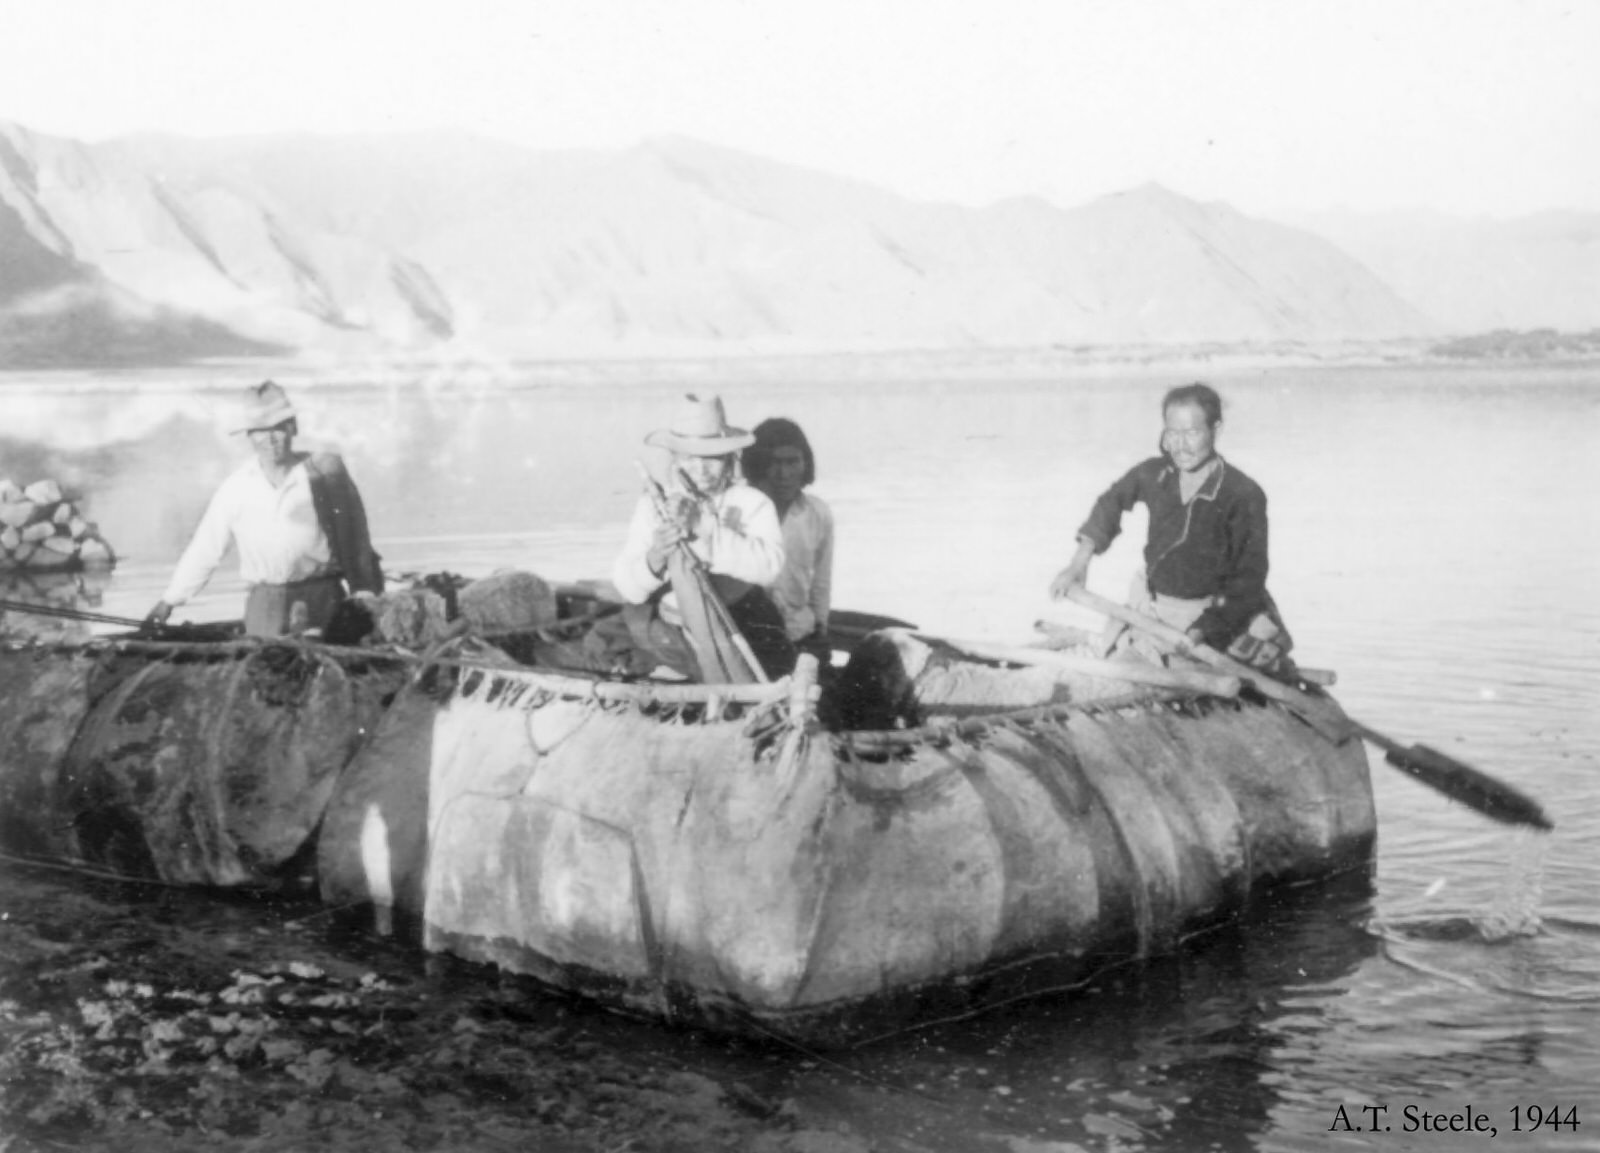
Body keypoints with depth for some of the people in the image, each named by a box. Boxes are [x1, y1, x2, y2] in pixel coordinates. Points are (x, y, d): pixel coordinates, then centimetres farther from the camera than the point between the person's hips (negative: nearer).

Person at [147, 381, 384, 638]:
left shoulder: (324, 472, 1)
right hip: (265, 604, 1)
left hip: (322, 598, -1)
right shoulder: (235, 487, 5)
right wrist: (169, 601, 13)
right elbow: (204, 549, 12)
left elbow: (357, 540, 4)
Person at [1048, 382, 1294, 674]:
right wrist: (1079, 563, 4)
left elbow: (1248, 579, -18)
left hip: (1219, 613, -4)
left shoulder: (1244, 495, -20)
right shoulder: (1153, 474, -8)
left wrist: (1203, 630, -28)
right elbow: (1112, 502, 12)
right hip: (1151, 605, 4)